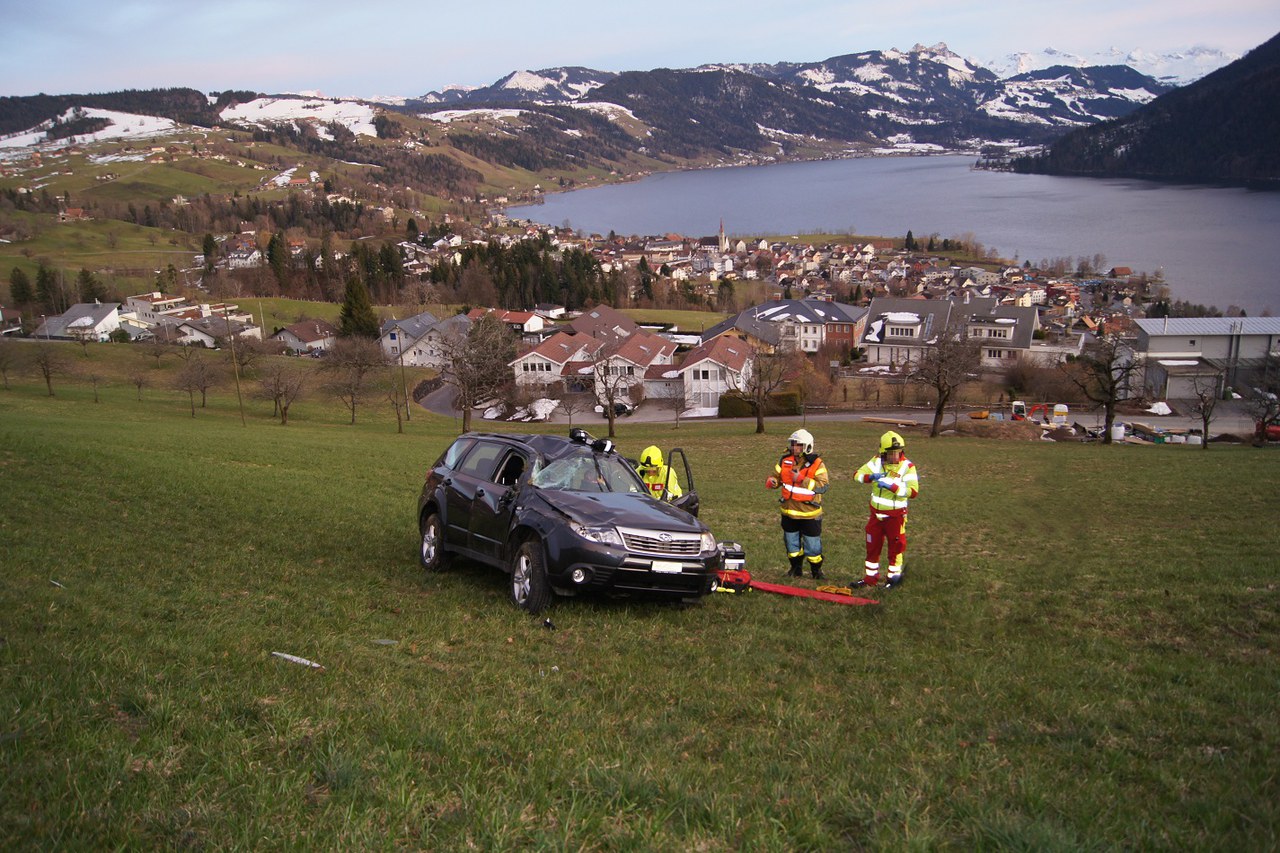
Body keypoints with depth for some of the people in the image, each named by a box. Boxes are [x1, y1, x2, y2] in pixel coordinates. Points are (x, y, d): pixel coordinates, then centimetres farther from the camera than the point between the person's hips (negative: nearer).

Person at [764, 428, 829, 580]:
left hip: (809, 513, -4)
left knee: (812, 544, 4)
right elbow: (776, 475, 10)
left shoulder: (816, 464, -13)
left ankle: (816, 571, 22)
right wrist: (772, 482, -15)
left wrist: (802, 479, -30)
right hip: (789, 512, 5)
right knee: (791, 542, 18)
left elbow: (823, 486, -22)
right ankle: (796, 568, 35)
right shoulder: (785, 461, -1)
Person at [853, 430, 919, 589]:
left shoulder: (907, 466, -15)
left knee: (895, 547, 7)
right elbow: (857, 475, 1)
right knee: (872, 546, 13)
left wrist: (892, 486, -33)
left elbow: (913, 491, -24)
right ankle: (870, 578, 27)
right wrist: (871, 477, -19)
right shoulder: (876, 462, -1)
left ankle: (894, 577, 23)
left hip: (895, 515, -5)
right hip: (876, 513, 5)